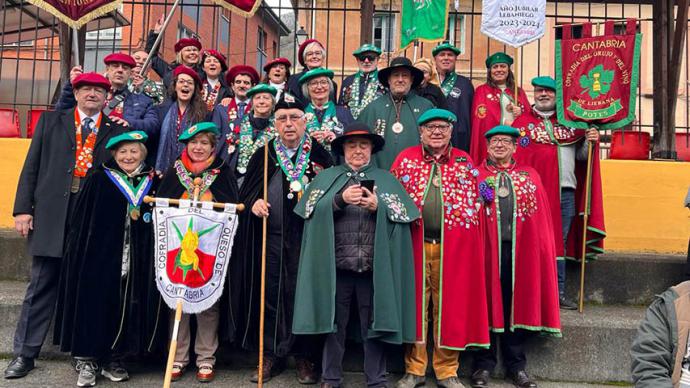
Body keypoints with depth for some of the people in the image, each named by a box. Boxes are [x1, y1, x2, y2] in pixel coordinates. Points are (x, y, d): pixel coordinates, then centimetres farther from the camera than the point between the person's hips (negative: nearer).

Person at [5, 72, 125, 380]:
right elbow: (32, 167, 7)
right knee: (41, 286, 6)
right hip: (52, 214, 1)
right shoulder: (51, 121, 12)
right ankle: (25, 353, 16)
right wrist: (23, 209, -1)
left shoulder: (116, 131, 9)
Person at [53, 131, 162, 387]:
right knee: (95, 305, -2)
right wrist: (76, 255, -6)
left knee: (126, 309, 6)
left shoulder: (152, 183, 8)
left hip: (137, 263, 2)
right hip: (98, 258, -2)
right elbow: (80, 223, 0)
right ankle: (87, 360, 11)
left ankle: (114, 359, 21)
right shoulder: (99, 179, 2)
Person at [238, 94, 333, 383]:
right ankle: (272, 355, 21)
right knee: (271, 295, 7)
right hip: (270, 239, 2)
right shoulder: (263, 155, 8)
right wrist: (253, 203, -9)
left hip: (307, 239, -1)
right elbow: (245, 192, 12)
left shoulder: (319, 154, 3)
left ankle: (305, 358, 17)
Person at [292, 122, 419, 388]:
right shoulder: (327, 177, 11)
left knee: (373, 324, 6)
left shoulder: (386, 179, 11)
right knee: (334, 324, 8)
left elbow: (403, 216, 1)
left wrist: (378, 207, -15)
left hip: (374, 267, 0)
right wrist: (340, 200, -17)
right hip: (336, 266, 0)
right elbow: (313, 211, -4)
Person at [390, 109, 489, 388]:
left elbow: (474, 206, 7)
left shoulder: (464, 162, 9)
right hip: (414, 245, 0)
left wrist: (469, 245, -2)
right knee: (415, 304, 6)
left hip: (453, 247, 1)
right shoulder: (405, 159, 7)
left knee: (449, 305, 5)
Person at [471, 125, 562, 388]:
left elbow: (541, 217, 8)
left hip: (520, 249, 2)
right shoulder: (476, 175, 8)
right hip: (487, 248, -2)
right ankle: (483, 366, 14)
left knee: (517, 303, 8)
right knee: (488, 303, 4)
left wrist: (542, 250, 1)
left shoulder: (530, 176, 13)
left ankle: (516, 365, 20)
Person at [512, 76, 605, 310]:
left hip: (565, 192, 4)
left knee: (560, 243, 9)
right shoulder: (523, 122, 5)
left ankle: (559, 292, 17)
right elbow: (514, 158, -2)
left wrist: (590, 143, 1)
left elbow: (580, 156, 20)